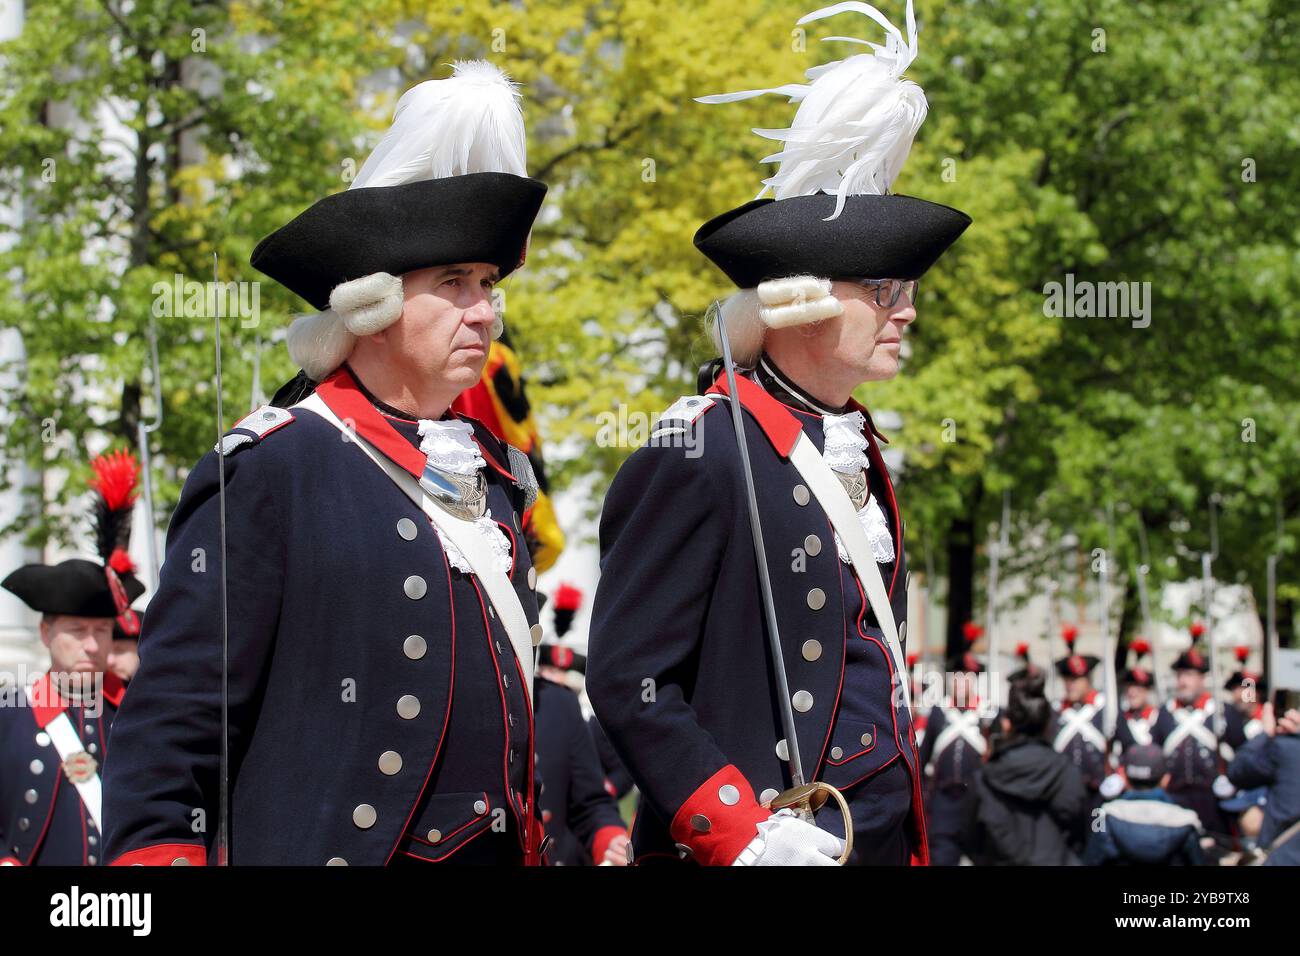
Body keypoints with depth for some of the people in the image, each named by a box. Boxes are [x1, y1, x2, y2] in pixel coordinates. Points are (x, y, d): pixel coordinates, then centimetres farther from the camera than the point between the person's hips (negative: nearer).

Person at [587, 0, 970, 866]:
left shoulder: (859, 452, 12)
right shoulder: (700, 455, -13)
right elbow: (627, 679, -15)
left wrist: (912, 837, 16)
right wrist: (742, 833, -20)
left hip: (886, 834, 8)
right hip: (773, 842, -8)